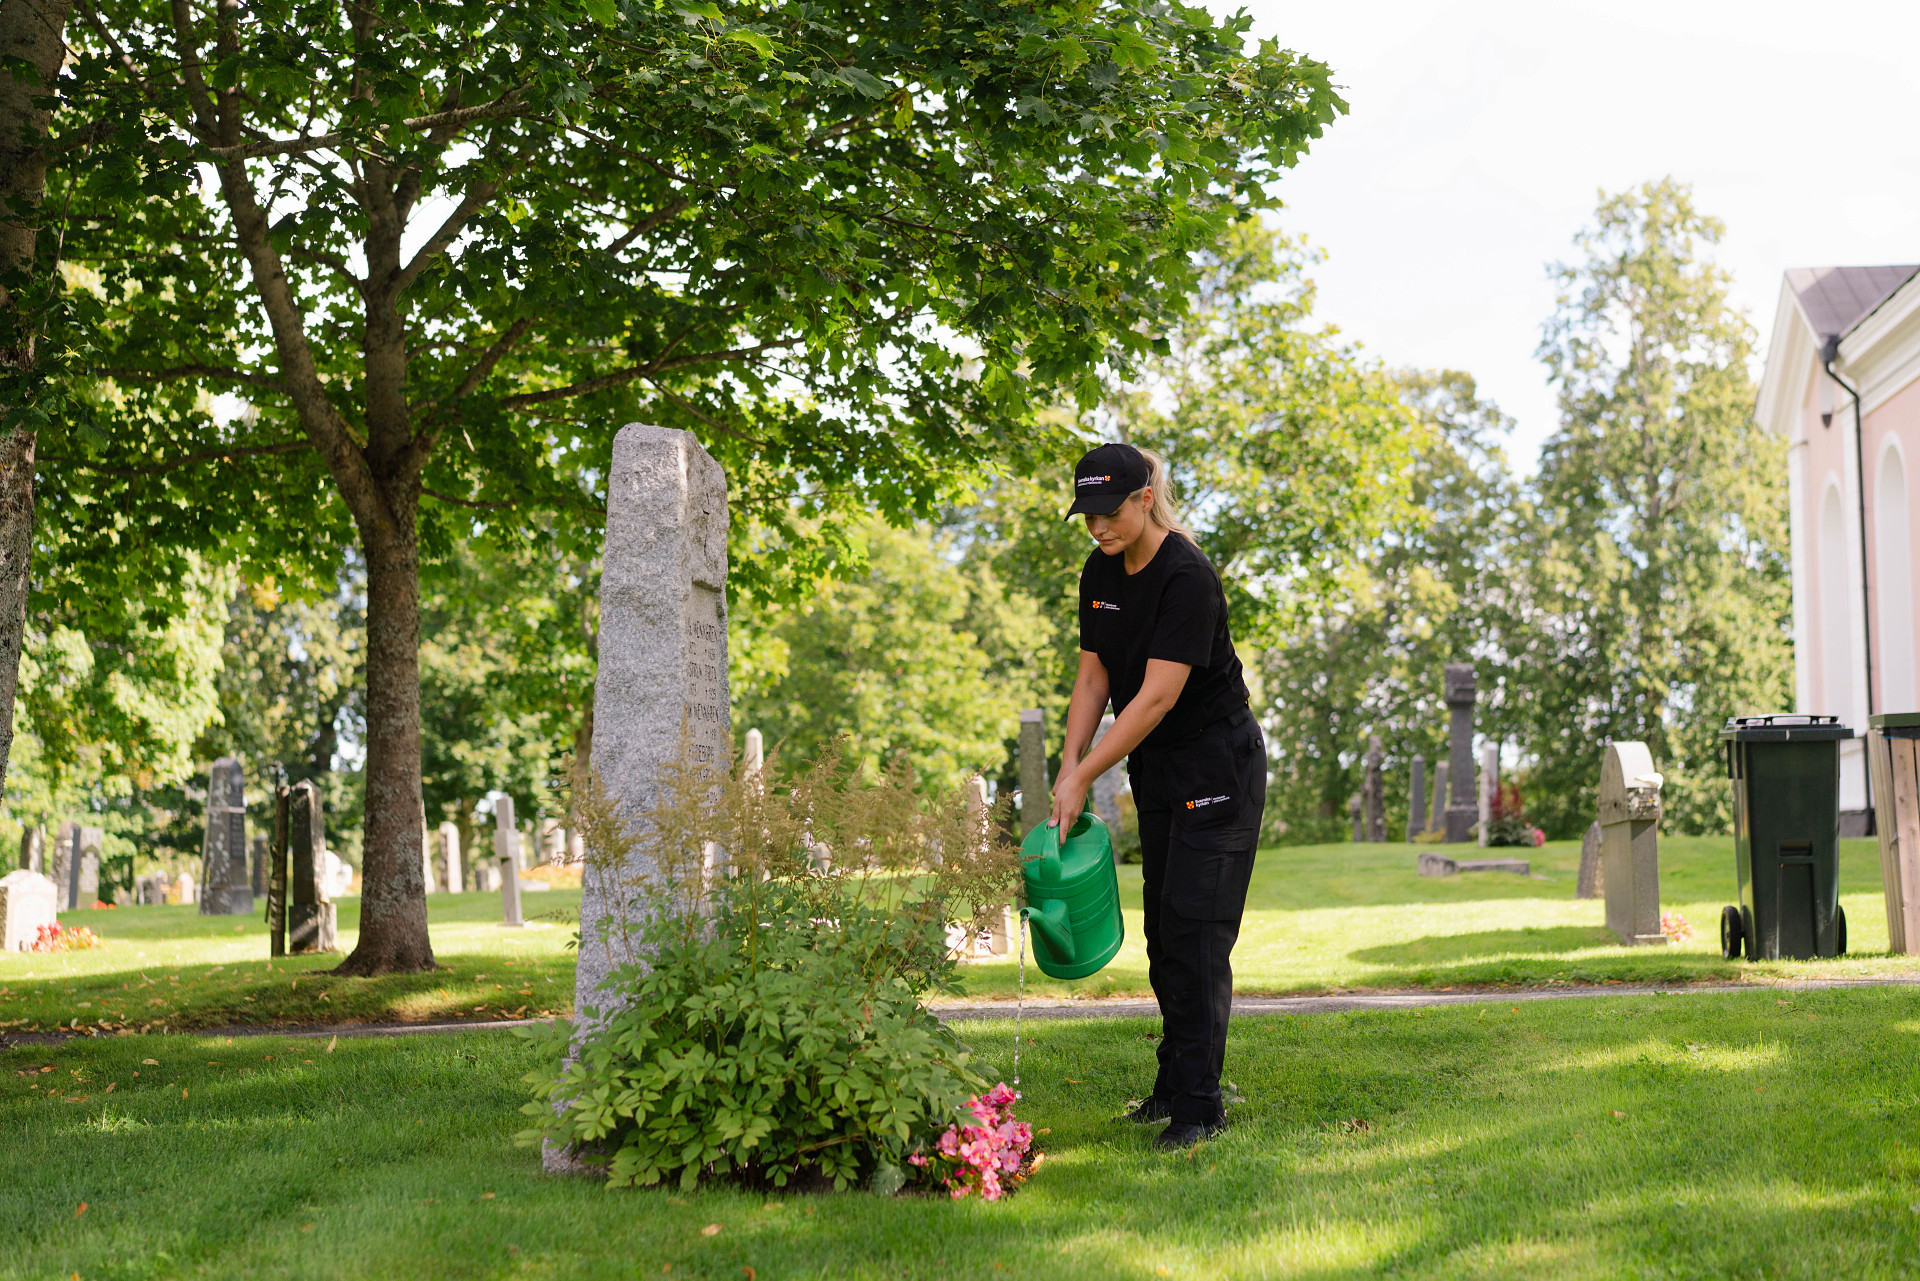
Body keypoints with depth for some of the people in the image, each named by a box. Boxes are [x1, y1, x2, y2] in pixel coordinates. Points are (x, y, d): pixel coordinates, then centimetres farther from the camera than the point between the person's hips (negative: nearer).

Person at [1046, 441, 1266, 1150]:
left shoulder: (1187, 576, -23)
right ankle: (1175, 1082, 23)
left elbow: (1158, 695, -26)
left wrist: (1085, 778, -25)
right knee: (1163, 927, 12)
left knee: (1194, 929, -11)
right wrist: (1068, 765, -7)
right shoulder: (1100, 574, 2)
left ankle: (1199, 1105, -7)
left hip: (1218, 768, -8)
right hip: (1157, 772, 8)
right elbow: (1094, 675, 6)